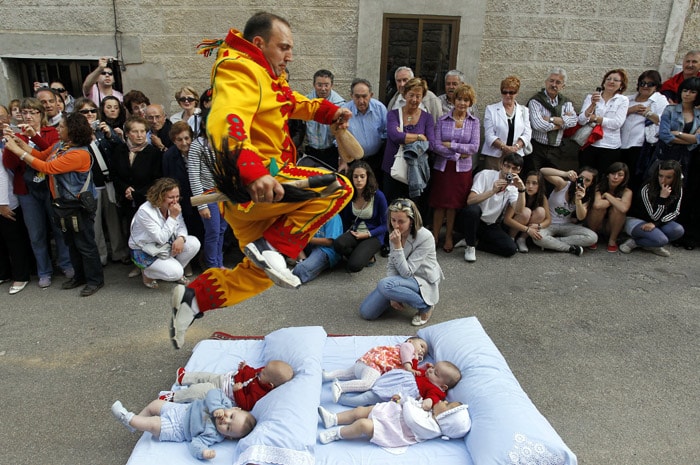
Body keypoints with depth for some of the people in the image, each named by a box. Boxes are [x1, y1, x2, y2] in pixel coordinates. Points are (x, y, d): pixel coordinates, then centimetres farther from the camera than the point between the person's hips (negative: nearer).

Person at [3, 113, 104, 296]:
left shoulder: (79, 154, -25)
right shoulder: (59, 146, 3)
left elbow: (47, 168, -25)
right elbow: (42, 156, 16)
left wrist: (18, 151, -20)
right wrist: (20, 142, 6)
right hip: (64, 203, 9)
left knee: (85, 244, 1)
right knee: (71, 243, 19)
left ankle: (95, 280, 15)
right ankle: (79, 276, 32)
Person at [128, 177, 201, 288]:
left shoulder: (173, 207, -8)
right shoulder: (145, 211, -26)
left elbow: (182, 227, -4)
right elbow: (161, 239, -28)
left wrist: (181, 238, -28)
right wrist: (173, 217, -32)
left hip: (166, 245, 7)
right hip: (144, 251, -6)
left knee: (194, 243, -17)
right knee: (175, 272, -26)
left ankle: (177, 271, 7)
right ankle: (147, 273, 5)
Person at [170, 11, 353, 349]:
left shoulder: (266, 74, 18)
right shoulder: (240, 70, -13)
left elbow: (295, 104, 32)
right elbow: (224, 124, -31)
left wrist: (330, 111, 12)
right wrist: (253, 171, -48)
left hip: (255, 187, 10)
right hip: (247, 185, -10)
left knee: (259, 272, 17)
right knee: (339, 188, -18)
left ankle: (193, 298, 22)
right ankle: (272, 246, -15)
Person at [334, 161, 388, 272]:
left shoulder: (378, 195, -12)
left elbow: (385, 224, -5)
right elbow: (345, 221, 12)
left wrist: (368, 234, -14)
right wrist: (346, 233, -4)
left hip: (373, 236, -4)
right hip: (354, 232, 4)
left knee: (354, 266, -27)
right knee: (338, 244, -32)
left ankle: (368, 257, 8)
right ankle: (359, 255, -1)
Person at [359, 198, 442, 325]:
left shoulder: (425, 237, -25)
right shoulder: (395, 234, -4)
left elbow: (406, 272, -24)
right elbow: (391, 266, -2)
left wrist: (397, 245, -31)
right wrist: (393, 295, -13)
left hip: (424, 282, -6)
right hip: (406, 278, 6)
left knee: (384, 285, -34)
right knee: (366, 312, -6)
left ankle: (425, 306, -11)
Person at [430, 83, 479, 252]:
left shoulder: (474, 122, 4)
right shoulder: (442, 120, 1)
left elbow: (474, 147, -6)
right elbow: (436, 146, -7)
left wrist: (450, 145, -10)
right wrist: (458, 154, -12)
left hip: (462, 169, 1)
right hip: (442, 167, -1)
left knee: (454, 204, 6)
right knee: (440, 204, 1)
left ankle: (449, 237, 21)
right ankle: (434, 237, 14)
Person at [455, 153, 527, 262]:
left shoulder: (513, 186, 0)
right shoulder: (485, 175, -12)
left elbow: (518, 211, -18)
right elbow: (470, 201, -26)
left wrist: (522, 190, -32)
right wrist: (492, 191, -38)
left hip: (490, 226, 4)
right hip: (471, 219, -4)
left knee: (511, 249, -17)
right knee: (473, 209, -38)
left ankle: (474, 241, 0)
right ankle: (470, 246, -16)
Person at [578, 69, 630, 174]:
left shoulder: (623, 100, 3)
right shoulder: (591, 97, 5)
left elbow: (617, 123, -10)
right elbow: (581, 121, -5)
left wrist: (593, 118, -7)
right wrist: (593, 104, -18)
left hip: (610, 147, -1)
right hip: (588, 144, 1)